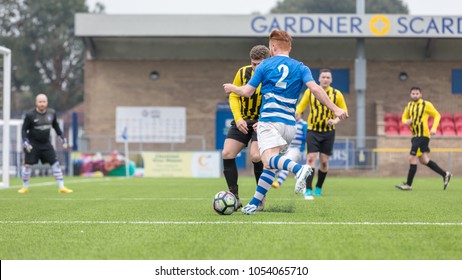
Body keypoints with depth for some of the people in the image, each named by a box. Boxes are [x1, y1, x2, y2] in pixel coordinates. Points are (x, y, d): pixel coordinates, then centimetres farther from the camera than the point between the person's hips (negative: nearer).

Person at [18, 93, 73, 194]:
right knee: (28, 164, -4)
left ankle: (61, 187, 1)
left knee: (55, 163, -3)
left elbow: (55, 126, 15)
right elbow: (24, 129, -5)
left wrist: (62, 138, 13)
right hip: (32, 144, -3)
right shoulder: (30, 115, -13)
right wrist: (25, 142, -16)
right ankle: (25, 187, 13)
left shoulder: (52, 113, -1)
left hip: (46, 143, 3)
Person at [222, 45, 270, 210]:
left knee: (256, 156, -23)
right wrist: (238, 118, -9)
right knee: (227, 154, -9)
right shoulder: (243, 73, -5)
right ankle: (234, 198, 2)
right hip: (242, 122, 4)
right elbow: (233, 96, 5)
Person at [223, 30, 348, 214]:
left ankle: (298, 169, -52)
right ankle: (254, 204, 11)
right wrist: (335, 109, -5)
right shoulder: (300, 68, 11)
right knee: (270, 165, 15)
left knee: (269, 158, -24)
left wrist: (232, 88, 27)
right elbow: (315, 89, -5)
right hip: (289, 125, 5)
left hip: (269, 120, -5)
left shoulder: (265, 65, 6)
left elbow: (247, 92, 7)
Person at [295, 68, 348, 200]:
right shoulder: (310, 92, 1)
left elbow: (343, 111, 6)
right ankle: (308, 190, -16)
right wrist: (297, 113, -13)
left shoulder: (337, 94, 0)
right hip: (313, 131, -1)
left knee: (324, 162, 4)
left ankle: (318, 188, 24)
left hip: (328, 132, 1)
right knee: (311, 158, -14)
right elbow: (301, 106, 9)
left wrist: (335, 121, -12)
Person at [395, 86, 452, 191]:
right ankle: (445, 174, 22)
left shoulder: (426, 104, -5)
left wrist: (434, 128, -15)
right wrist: (406, 121, -3)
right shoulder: (409, 106, 13)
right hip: (415, 136, 8)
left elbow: (437, 115, -1)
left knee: (412, 158, -11)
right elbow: (404, 118, 22)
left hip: (423, 135, -8)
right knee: (424, 160, 11)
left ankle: (408, 184, -5)